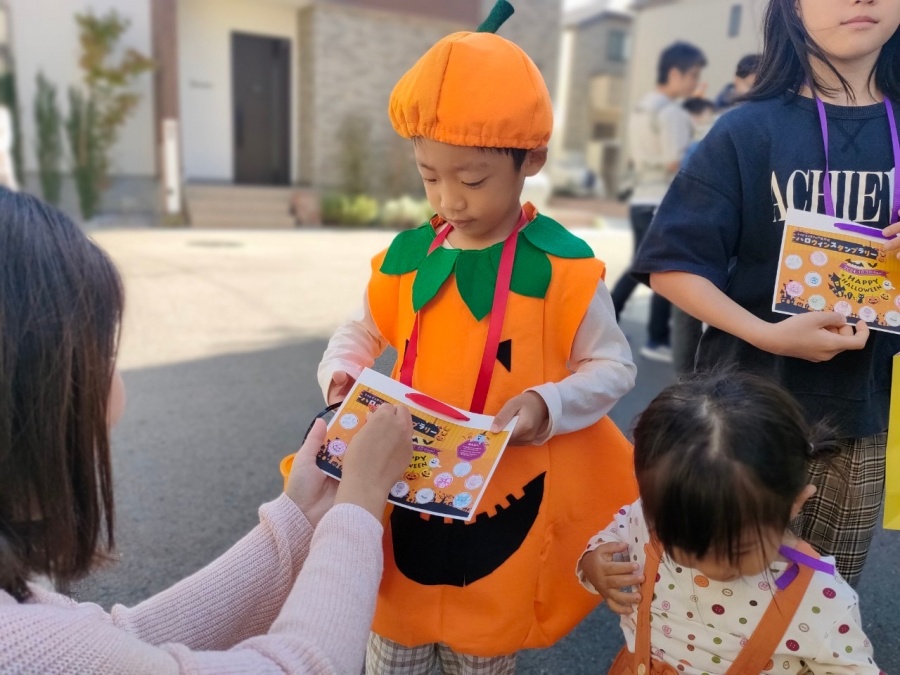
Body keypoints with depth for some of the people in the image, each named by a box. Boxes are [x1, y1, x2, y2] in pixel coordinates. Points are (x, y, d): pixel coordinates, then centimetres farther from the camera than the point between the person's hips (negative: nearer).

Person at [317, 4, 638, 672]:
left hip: (503, 505, -3)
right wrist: (341, 374, -8)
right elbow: (361, 333, 12)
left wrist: (549, 404, -23)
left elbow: (613, 365, -6)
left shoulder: (562, 266, -14)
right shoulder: (405, 257, -2)